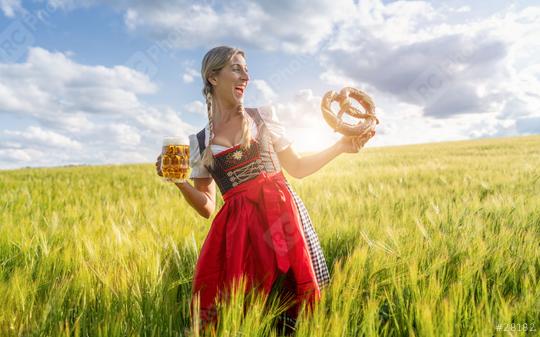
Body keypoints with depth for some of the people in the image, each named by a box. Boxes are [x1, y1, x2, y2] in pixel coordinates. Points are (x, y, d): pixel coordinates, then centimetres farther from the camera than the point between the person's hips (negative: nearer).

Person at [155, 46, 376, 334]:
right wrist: (179, 182, -8)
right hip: (238, 226, 0)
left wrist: (341, 147, 6)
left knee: (292, 304, -1)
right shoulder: (199, 143, 7)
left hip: (281, 214, 0)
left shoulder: (263, 116, 8)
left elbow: (297, 168, 14)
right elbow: (206, 208, 8)